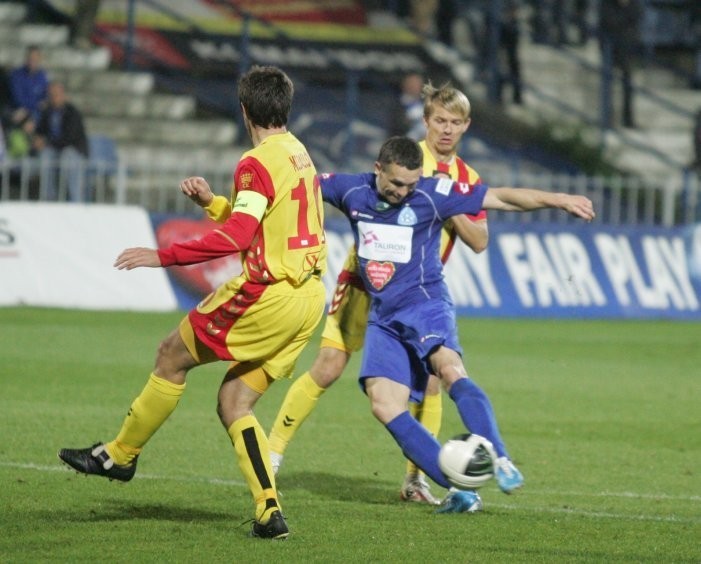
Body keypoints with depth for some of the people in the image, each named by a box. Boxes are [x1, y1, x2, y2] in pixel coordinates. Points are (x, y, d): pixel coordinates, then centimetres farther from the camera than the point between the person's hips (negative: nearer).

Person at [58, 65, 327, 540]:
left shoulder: (258, 163, -12)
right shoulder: (300, 155, 16)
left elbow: (236, 237, -24)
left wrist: (162, 256, -21)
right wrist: (212, 202, 24)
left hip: (269, 295, -8)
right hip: (309, 297, 8)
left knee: (172, 356, 9)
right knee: (234, 405, 9)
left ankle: (120, 455, 22)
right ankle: (269, 513, -5)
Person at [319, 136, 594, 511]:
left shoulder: (432, 194, -9)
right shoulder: (351, 190, 0)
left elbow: (502, 198, -9)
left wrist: (558, 200, -16)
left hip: (424, 303, -4)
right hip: (383, 316, 4)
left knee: (449, 369, -33)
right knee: (383, 404, -14)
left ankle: (500, 460, -38)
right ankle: (459, 486, -15)